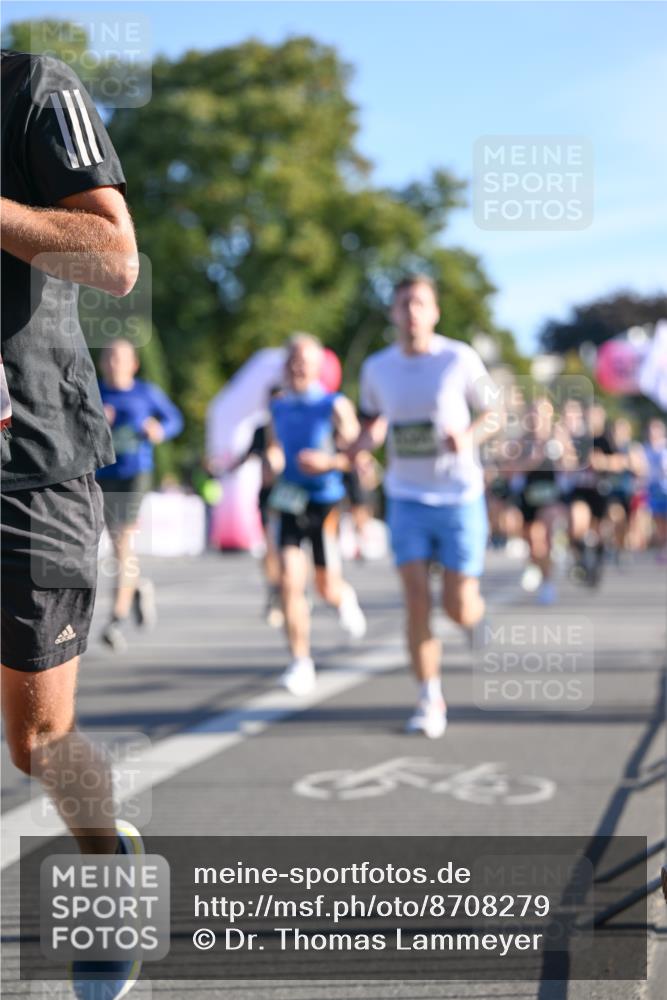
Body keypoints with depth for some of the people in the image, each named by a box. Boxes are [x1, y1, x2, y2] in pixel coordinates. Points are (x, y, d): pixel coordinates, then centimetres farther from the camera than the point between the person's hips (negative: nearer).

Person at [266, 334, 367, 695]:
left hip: (325, 503, -3)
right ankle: (300, 664, -5)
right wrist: (273, 460, 1)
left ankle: (345, 598, 43)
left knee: (327, 588, 4)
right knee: (290, 582, -11)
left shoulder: (335, 406, -5)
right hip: (289, 503, 3)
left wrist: (328, 462, -24)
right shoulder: (279, 407, 8)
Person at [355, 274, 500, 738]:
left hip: (460, 496, -2)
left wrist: (470, 437, -19)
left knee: (460, 610, -1)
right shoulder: (377, 368, 2)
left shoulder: (460, 359, -6)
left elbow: (493, 415, 2)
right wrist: (366, 439, -7)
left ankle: (474, 607, 38)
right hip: (407, 498, 2)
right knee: (417, 603, -8)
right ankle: (430, 701, 6)